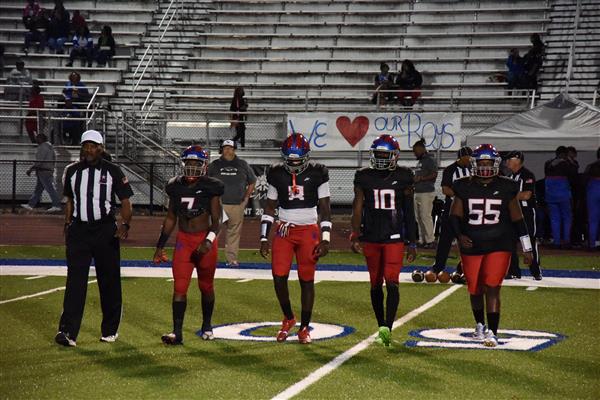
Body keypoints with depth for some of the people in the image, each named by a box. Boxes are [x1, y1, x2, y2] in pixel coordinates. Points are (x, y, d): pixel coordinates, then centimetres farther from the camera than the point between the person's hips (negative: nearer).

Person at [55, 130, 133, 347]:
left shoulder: (113, 171, -1)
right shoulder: (72, 171, 8)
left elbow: (125, 201, -2)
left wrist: (125, 224, -17)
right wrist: (68, 225, 13)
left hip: (105, 230, -1)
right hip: (78, 230, 2)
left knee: (109, 281, 6)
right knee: (75, 280, -7)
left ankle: (110, 330, 19)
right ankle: (68, 332, -12)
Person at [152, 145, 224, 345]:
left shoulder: (210, 188, -8)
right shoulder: (176, 187, 3)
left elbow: (216, 220, -7)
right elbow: (171, 218, 13)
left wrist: (209, 241, -23)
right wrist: (160, 246, 13)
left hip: (205, 240, -2)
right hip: (183, 240, 2)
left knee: (206, 286, 12)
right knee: (179, 287, -8)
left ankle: (207, 326, 32)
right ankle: (177, 332, -9)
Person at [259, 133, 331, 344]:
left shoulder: (317, 174, -2)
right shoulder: (277, 174, 4)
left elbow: (325, 208, 0)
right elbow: (269, 208, 9)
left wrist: (325, 239, -7)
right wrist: (264, 238, 4)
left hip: (308, 231, -2)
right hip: (284, 230, 2)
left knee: (307, 280, 1)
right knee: (279, 276, -8)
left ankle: (304, 328, 13)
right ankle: (288, 318, 16)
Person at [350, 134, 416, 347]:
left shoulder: (403, 177, 1)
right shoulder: (364, 177, 2)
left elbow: (409, 213, 5)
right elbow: (357, 208, -1)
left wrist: (412, 243, 4)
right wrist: (355, 237, -14)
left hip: (394, 238, -2)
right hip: (370, 238, 2)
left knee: (391, 283, -14)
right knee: (375, 285, 10)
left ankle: (387, 328, -19)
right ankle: (381, 327, 21)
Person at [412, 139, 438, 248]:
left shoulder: (430, 160, -10)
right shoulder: (420, 161, 19)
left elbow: (434, 175, -17)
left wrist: (420, 178, -15)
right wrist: (413, 179, 9)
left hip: (426, 193, -10)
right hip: (417, 193, 10)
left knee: (426, 217, -9)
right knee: (419, 218, 9)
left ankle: (430, 241, -5)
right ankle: (422, 240, 15)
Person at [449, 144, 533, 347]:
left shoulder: (506, 188, 0)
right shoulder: (464, 187, 1)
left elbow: (517, 220, 6)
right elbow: (454, 216, 5)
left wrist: (527, 249, 6)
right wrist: (459, 235, -14)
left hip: (499, 245, -2)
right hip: (471, 246, 2)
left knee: (492, 288, -14)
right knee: (475, 290, 12)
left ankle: (492, 333, -12)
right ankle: (480, 325, 36)